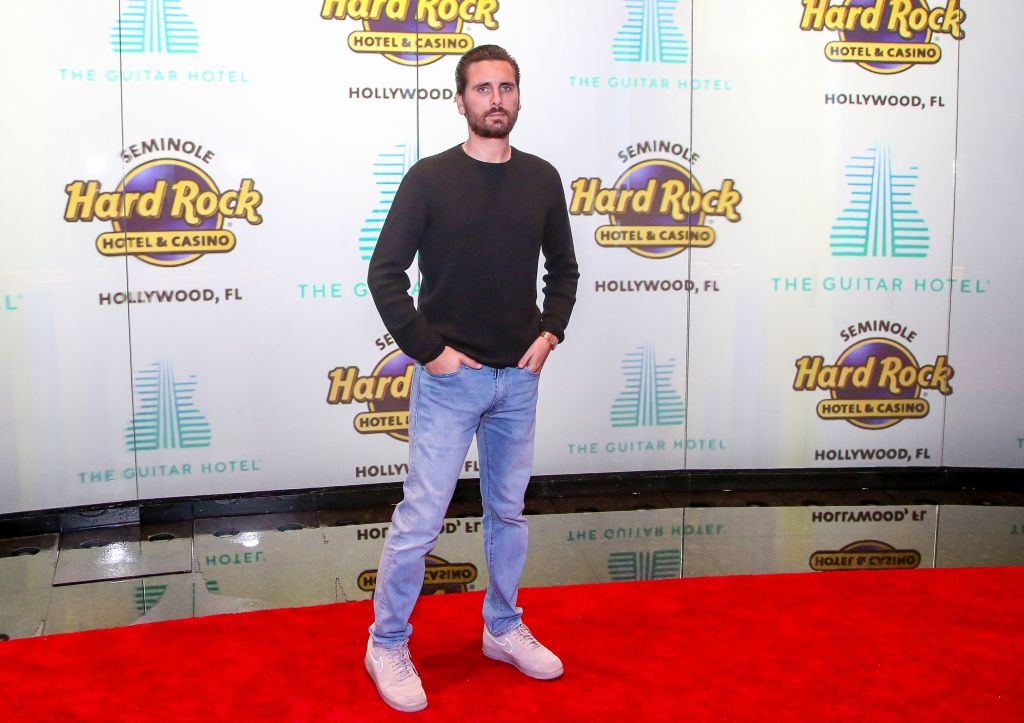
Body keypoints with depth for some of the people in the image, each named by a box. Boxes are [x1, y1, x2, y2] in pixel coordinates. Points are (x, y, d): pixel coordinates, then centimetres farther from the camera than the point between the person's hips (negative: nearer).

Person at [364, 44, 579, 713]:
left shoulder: (541, 178, 5)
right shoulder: (430, 178, -7)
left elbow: (563, 267, 15)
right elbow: (385, 272, -8)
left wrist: (551, 332, 1)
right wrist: (427, 348, -13)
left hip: (518, 379, 4)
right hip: (448, 378, -4)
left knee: (509, 510, 15)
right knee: (421, 517, -2)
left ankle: (504, 628, 33)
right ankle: (387, 644, 17)